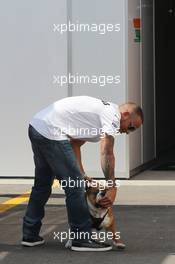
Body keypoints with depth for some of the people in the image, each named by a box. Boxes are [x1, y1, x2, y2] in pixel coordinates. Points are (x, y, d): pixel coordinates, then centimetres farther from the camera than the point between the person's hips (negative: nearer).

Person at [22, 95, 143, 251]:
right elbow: (107, 154, -17)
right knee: (74, 186, -5)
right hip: (51, 133, -11)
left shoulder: (101, 110, 22)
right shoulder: (113, 115, -7)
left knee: (42, 185, 21)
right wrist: (113, 188, -15)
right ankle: (82, 240, 1)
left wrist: (82, 175, 10)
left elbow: (75, 144, 18)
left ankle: (30, 235, 28)